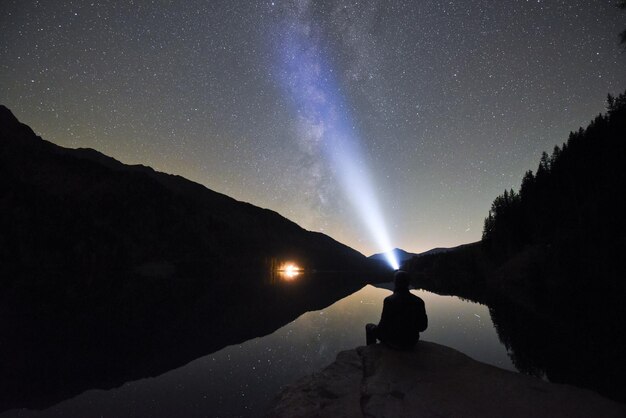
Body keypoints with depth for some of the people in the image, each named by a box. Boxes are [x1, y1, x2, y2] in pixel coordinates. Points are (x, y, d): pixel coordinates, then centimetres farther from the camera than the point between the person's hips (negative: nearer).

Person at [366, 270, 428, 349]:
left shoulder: (389, 300, -20)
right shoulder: (419, 301, -8)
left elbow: (384, 324, -15)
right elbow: (422, 326, -1)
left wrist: (375, 329, 6)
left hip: (395, 342, -5)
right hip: (412, 342, 5)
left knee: (369, 327, 20)